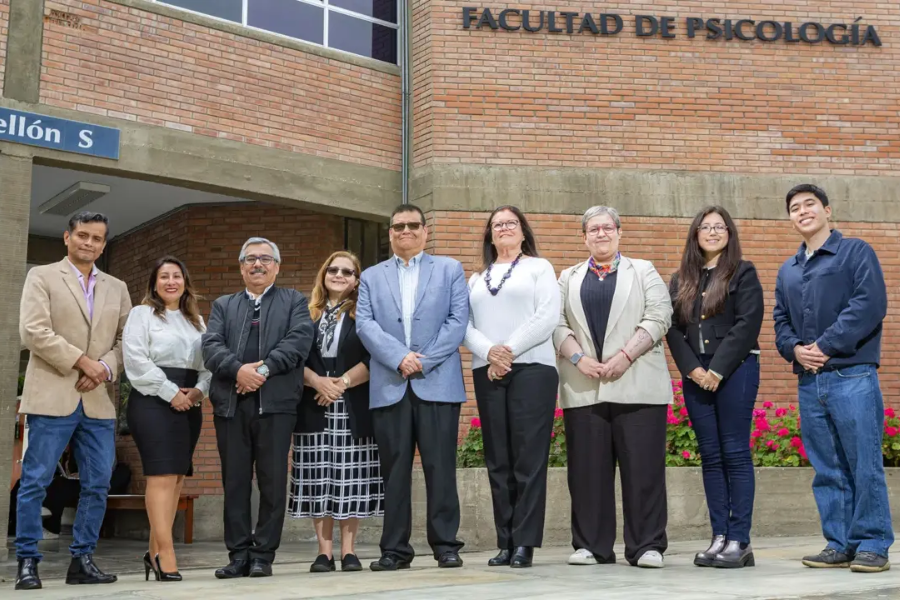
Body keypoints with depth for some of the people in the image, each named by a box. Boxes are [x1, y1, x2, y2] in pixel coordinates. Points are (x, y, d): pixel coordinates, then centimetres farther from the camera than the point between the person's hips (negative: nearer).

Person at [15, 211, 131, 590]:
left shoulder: (117, 288, 17)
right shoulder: (42, 277, 4)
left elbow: (125, 339, 12)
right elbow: (33, 331, -8)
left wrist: (106, 367, -8)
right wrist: (83, 362, -11)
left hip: (99, 400, 5)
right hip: (52, 398, -4)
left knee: (97, 485, 4)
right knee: (35, 481, -2)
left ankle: (82, 560, 14)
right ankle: (27, 562, 7)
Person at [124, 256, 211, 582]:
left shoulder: (196, 320, 21)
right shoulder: (141, 314, 4)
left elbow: (208, 360, 16)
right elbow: (137, 361, -7)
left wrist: (199, 390, -4)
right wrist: (171, 393, -13)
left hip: (189, 405, 6)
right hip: (154, 402, -6)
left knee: (177, 478, 2)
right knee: (162, 476, -14)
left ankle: (155, 553, 7)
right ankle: (166, 555, -17)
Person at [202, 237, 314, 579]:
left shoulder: (294, 302, 13)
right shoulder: (223, 306, 20)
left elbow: (299, 340, -4)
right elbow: (211, 346, 4)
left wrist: (264, 369, -16)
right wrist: (239, 369, -15)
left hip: (276, 403, -2)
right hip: (230, 404, 3)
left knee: (273, 482, -1)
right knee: (235, 482, 4)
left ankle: (264, 555, 6)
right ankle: (238, 555, 10)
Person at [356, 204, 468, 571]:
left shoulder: (449, 269, 12)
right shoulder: (372, 277, 17)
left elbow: (458, 321, 1)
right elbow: (365, 324, 3)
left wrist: (424, 360, -9)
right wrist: (399, 358, -12)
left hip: (438, 383, -1)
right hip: (389, 386, 2)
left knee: (440, 467, -1)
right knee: (394, 469, 3)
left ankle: (445, 545, 7)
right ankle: (395, 548, 9)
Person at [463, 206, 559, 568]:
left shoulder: (539, 267, 9)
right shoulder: (476, 279, 20)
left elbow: (547, 317, -4)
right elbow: (466, 326, 9)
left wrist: (510, 350, -12)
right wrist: (489, 352, -10)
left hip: (532, 368, -4)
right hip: (487, 372, 4)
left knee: (529, 458, -6)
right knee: (497, 460, 2)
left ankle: (525, 543, -4)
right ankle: (505, 542, 6)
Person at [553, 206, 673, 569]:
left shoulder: (643, 272, 12)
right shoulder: (569, 278, 18)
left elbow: (658, 317, 0)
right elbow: (557, 323, 8)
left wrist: (625, 355, -12)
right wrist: (579, 357, -9)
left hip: (636, 385, -2)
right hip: (583, 388, 2)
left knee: (643, 467, -3)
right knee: (588, 468, 2)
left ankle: (646, 546, 4)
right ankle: (591, 546, 10)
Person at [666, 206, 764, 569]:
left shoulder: (743, 273, 2)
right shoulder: (681, 280, 14)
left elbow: (747, 325, -8)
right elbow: (673, 328, 8)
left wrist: (717, 370, -13)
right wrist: (692, 369, -7)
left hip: (735, 371, -4)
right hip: (695, 376, 4)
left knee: (735, 454, -4)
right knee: (710, 456, 4)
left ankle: (740, 541, -2)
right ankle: (719, 537, 7)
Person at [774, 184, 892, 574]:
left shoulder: (856, 253, 1)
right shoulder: (787, 271, 20)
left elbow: (870, 304, -11)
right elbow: (781, 320, 19)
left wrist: (826, 346, -15)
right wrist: (794, 349, -3)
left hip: (851, 376, -6)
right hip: (809, 381, 6)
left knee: (864, 465, -3)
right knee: (827, 470, 8)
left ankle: (872, 545, 5)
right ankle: (840, 544, 15)